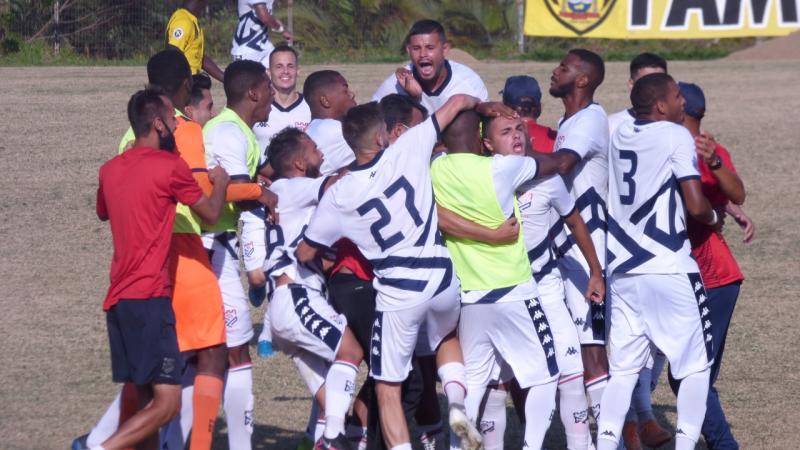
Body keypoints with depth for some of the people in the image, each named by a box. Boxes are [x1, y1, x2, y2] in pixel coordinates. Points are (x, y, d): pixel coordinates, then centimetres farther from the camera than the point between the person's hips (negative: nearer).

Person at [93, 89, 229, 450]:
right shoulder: (170, 166, -7)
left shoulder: (110, 170, 13)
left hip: (117, 299, 8)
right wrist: (220, 183, 25)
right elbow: (210, 213, 6)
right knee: (167, 402, -11)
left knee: (147, 400, 11)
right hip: (149, 298, -8)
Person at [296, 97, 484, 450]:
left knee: (388, 388, 8)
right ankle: (456, 403, 9)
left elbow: (305, 253, 7)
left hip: (398, 293, -2)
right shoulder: (406, 152, -6)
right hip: (441, 278, 2)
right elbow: (457, 103, 4)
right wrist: (475, 103, 26)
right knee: (447, 337, 34)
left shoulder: (338, 196, -4)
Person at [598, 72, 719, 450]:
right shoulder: (676, 137, -7)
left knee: (623, 367, 9)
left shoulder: (619, 136, 11)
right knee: (695, 364, 4)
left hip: (623, 269, 6)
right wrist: (714, 218, 7)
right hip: (671, 270, -6)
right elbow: (695, 206, -12)